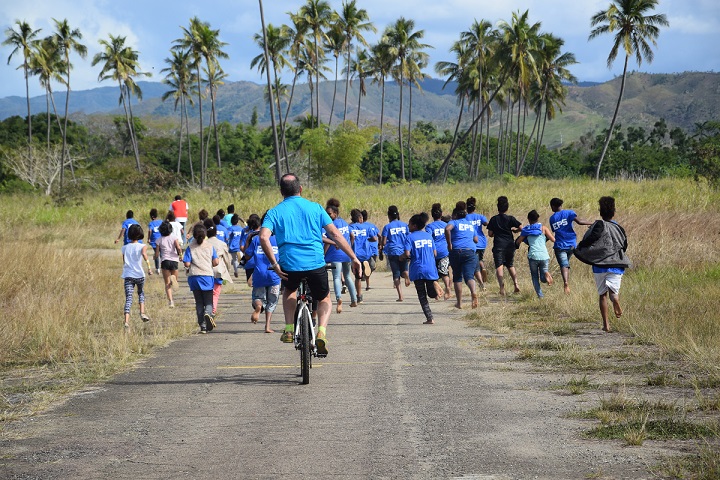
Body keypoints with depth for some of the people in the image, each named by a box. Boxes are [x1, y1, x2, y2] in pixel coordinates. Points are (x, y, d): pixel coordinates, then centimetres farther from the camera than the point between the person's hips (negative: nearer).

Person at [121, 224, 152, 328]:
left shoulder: (125, 247, 8)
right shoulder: (142, 246, -2)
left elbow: (124, 262, 15)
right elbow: (144, 254, -24)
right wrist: (149, 267, -28)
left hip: (127, 275, 1)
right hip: (139, 274, -1)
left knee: (128, 298, -4)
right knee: (141, 293, 27)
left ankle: (127, 320, -20)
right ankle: (142, 312, 13)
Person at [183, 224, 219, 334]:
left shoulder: (190, 248, -1)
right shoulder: (210, 246, 2)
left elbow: (187, 264, -8)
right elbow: (216, 262, -3)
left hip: (194, 277, 0)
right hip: (208, 276, 0)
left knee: (199, 303, 9)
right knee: (208, 302, 7)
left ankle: (203, 326, 4)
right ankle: (208, 313, -27)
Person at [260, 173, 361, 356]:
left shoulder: (274, 212, 7)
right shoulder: (315, 208, 9)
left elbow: (264, 237, -10)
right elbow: (335, 235, 2)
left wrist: (274, 264, -4)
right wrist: (354, 258, 5)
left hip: (289, 264, 0)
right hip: (316, 264, 0)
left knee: (289, 291, 35)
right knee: (324, 300, 23)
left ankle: (289, 330, 21)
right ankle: (321, 333, -3)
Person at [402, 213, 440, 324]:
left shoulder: (410, 237, -5)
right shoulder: (429, 236, 10)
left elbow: (407, 254, -15)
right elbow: (435, 253, 11)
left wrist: (402, 257, 6)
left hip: (417, 270, -3)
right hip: (431, 268, 3)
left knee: (422, 296, 6)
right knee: (432, 294, 13)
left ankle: (429, 318, -1)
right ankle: (434, 284, -20)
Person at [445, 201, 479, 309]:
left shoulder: (454, 222, 6)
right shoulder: (471, 224, 21)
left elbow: (447, 229, -17)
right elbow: (476, 240, 26)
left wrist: (449, 244, -11)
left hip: (456, 251, -2)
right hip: (470, 251, 2)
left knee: (457, 277, 11)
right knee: (469, 275, -9)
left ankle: (459, 302, 12)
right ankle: (473, 292, -41)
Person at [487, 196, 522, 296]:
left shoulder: (493, 219, 0)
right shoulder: (511, 218, -1)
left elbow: (490, 234, 1)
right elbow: (521, 227, -9)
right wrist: (514, 230, 11)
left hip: (498, 246, -2)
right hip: (510, 245, 2)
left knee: (499, 266, -7)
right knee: (510, 265, 21)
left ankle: (502, 287, -24)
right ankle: (516, 283, 7)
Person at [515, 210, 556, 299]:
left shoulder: (526, 230, 7)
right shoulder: (543, 228, 6)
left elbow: (518, 242, 10)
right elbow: (553, 239, 1)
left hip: (533, 256, 0)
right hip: (544, 256, 0)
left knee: (535, 277, 14)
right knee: (543, 279, 10)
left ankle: (540, 295, -3)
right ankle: (545, 274, -24)